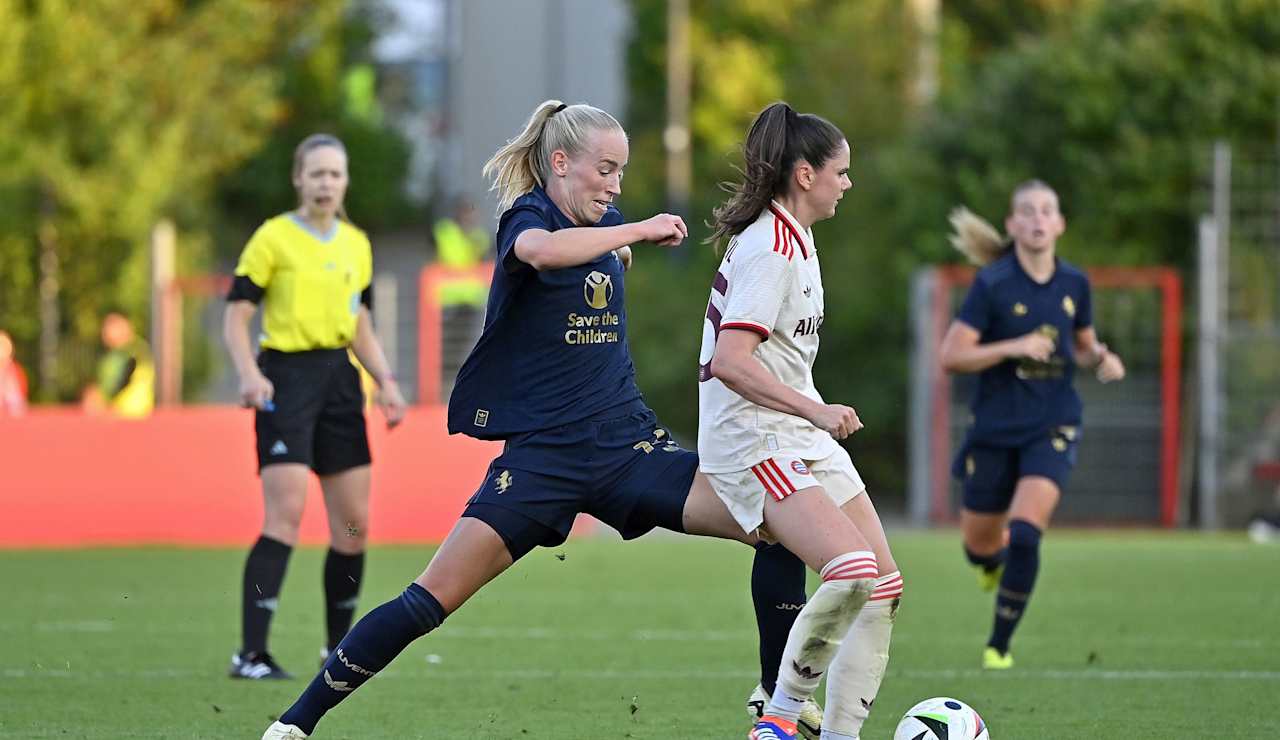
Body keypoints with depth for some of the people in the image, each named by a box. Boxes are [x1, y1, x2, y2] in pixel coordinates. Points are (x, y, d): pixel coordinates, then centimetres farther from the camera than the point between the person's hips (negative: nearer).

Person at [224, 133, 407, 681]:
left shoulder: (356, 245, 14)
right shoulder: (273, 238, -4)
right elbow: (236, 317, -6)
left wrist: (386, 381, 9)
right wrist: (248, 374, -22)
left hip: (339, 380, 6)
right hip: (286, 378, -6)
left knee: (354, 523, 5)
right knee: (286, 516, -17)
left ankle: (338, 650, 21)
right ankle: (251, 653, -17)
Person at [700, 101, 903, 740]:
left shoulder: (791, 236, 14)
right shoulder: (770, 248, -16)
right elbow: (729, 362, -25)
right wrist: (816, 410, -25)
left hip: (803, 440, 10)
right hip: (754, 442, -10)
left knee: (884, 586, 2)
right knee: (852, 572, -26)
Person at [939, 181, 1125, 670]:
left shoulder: (1074, 284, 2)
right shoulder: (993, 284, -10)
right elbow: (951, 356, -13)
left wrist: (1101, 360, -4)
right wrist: (1015, 347, -23)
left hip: (1052, 428, 1)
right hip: (994, 428, -1)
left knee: (1024, 535, -20)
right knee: (980, 546, 9)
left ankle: (999, 645, -4)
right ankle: (993, 558, 50)